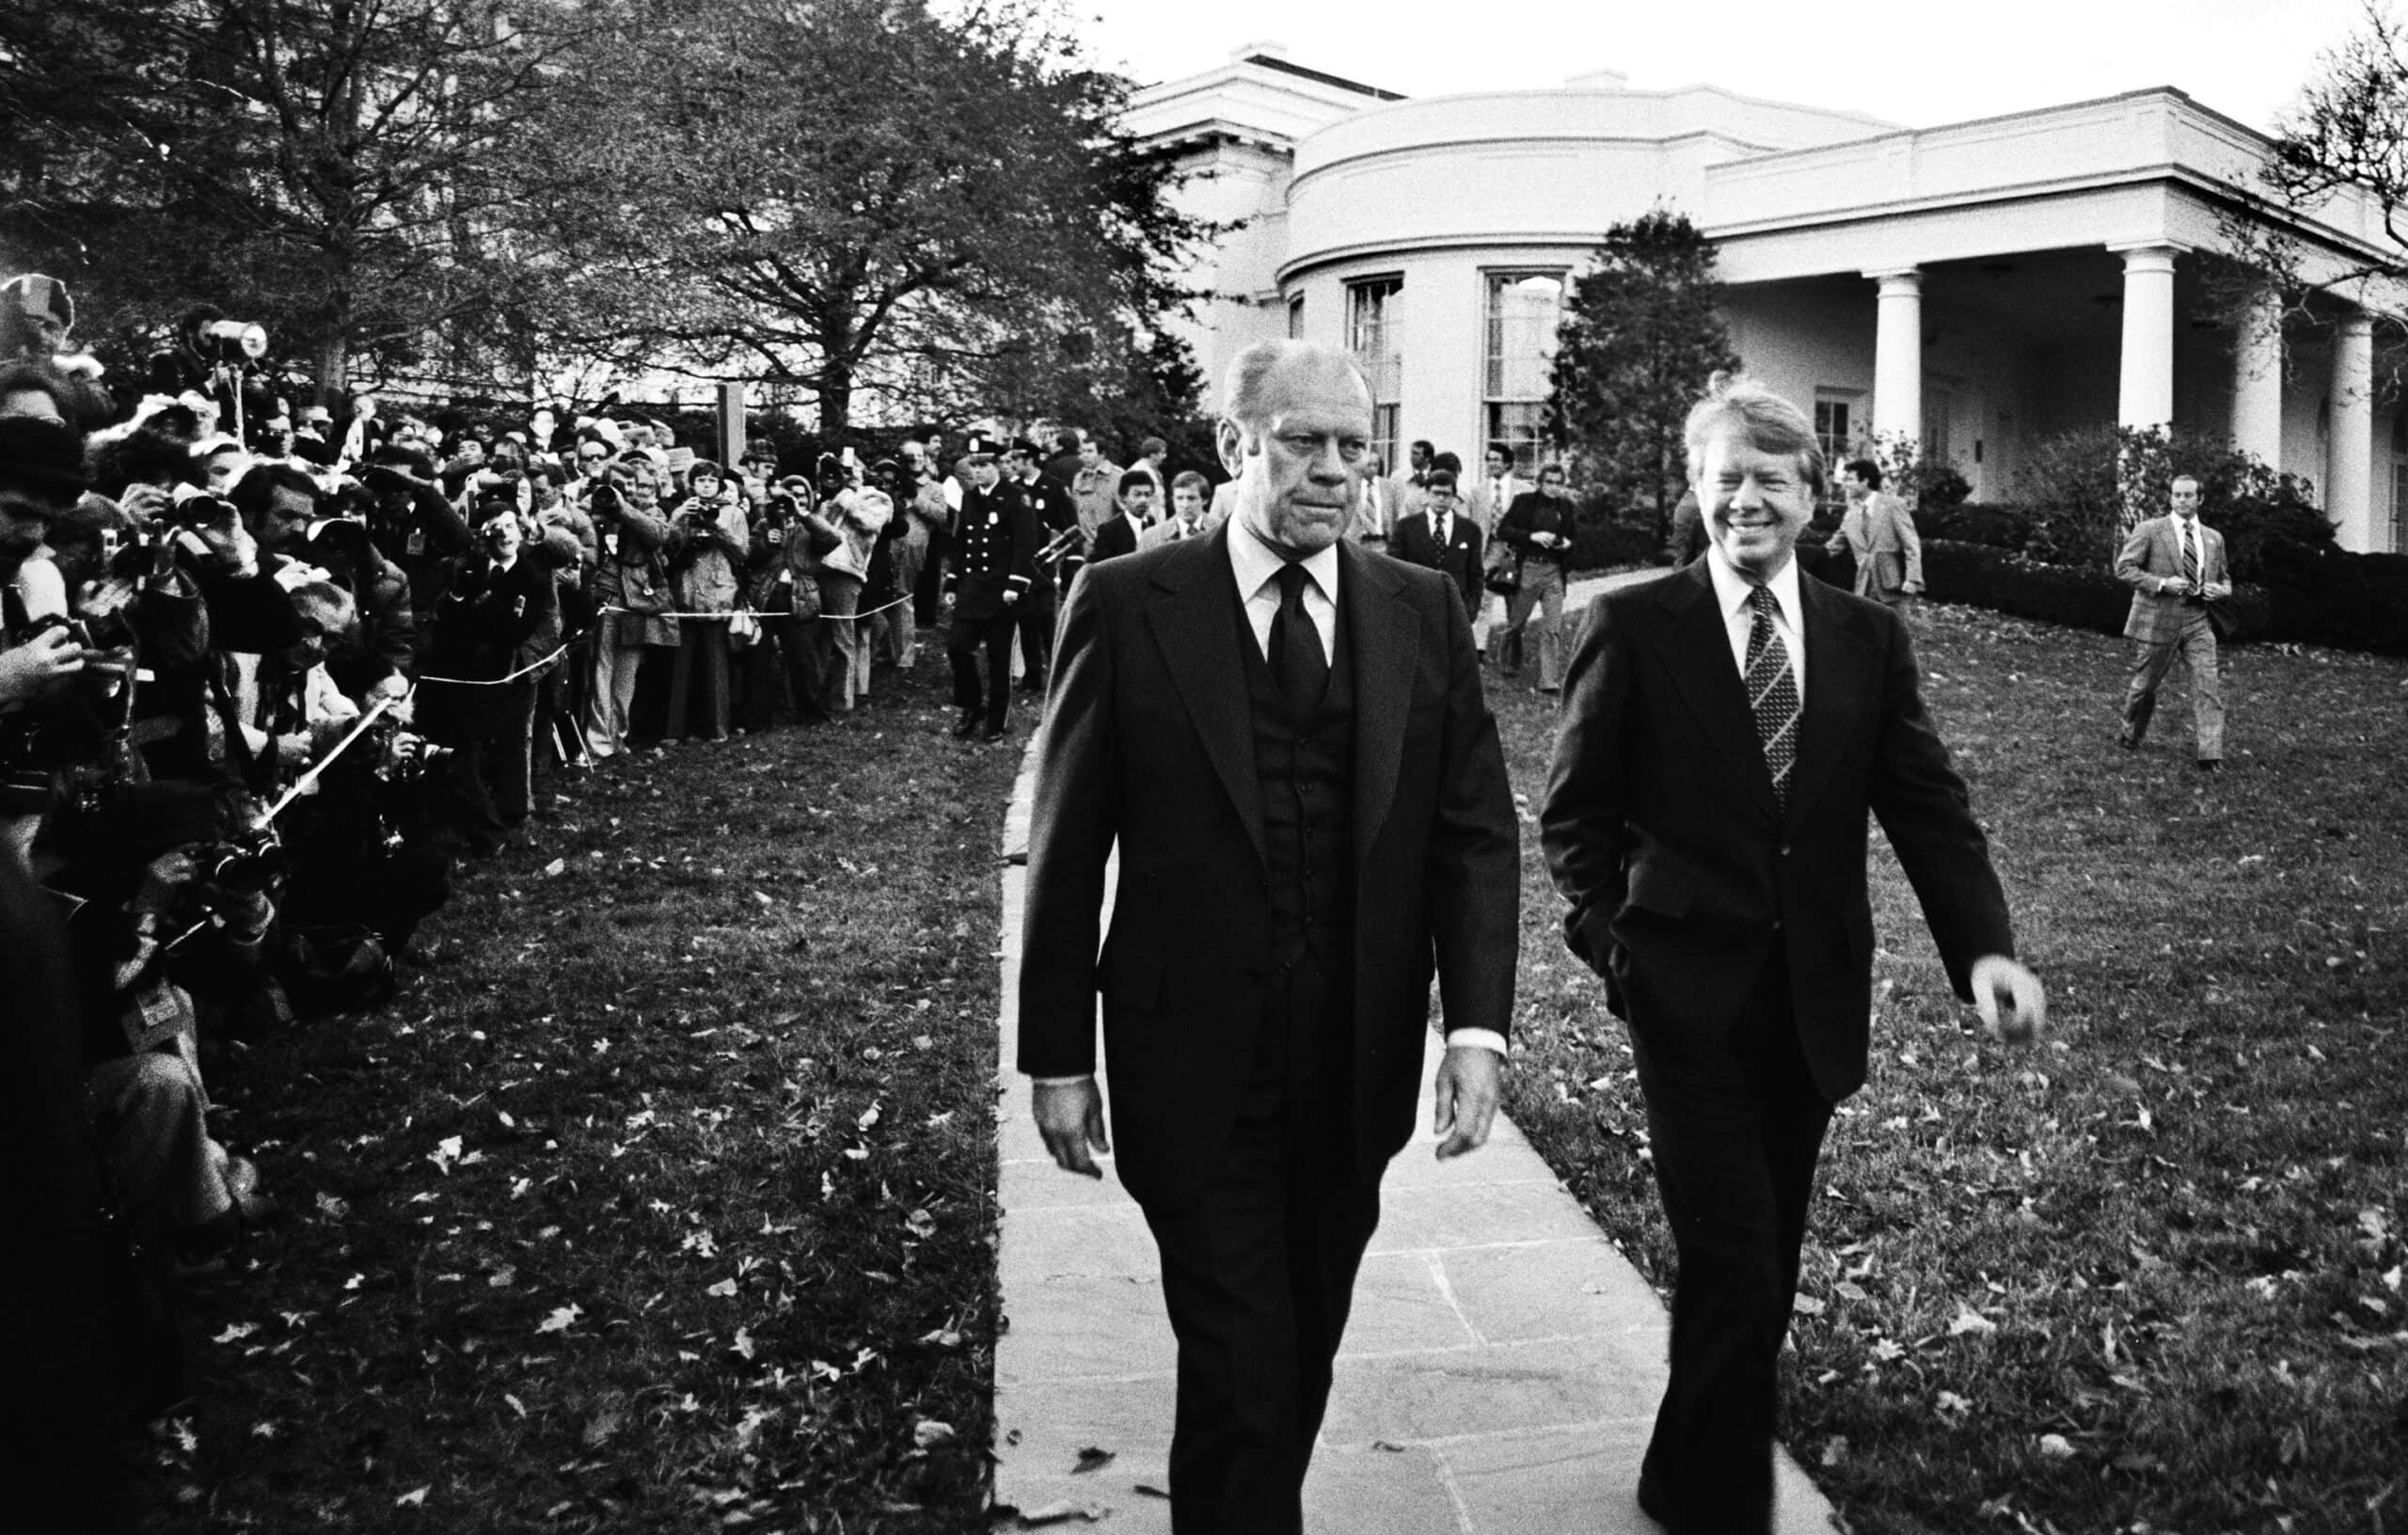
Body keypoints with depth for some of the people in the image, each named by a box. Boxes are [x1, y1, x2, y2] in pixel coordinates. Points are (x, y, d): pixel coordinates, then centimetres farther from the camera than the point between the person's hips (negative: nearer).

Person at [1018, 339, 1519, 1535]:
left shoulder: (1422, 614, 3)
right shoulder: (1127, 606, -6)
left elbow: (1476, 832, 1)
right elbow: (1066, 851, -4)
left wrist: (1476, 1026, -10)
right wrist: (1058, 1059, -4)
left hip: (1357, 1064, 4)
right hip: (1197, 1065, -3)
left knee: (1304, 1352, 18)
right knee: (1241, 1366, -2)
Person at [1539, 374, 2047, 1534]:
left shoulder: (1868, 639, 5)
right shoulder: (1633, 627, -4)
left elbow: (1928, 809, -1)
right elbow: (1574, 815, 1)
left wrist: (1985, 948, -15)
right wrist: (1617, 939, -8)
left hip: (1813, 997, 4)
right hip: (1689, 994, -4)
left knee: (1767, 1267, 16)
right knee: (1735, 1270, -8)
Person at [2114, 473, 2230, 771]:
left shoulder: (2213, 538, 12)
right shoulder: (2150, 530, -3)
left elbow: (2224, 579, 23)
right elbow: (2123, 568, -7)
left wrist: (2220, 590, -2)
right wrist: (2162, 584, -19)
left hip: (2197, 621, 3)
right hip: (2157, 620, -3)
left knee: (2208, 684, -10)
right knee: (2144, 685, 8)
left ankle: (2210, 755, -13)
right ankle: (2130, 734, 35)